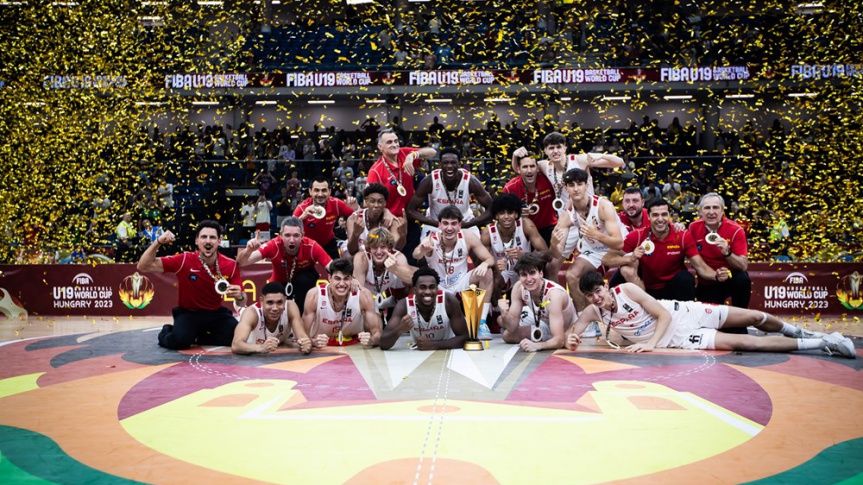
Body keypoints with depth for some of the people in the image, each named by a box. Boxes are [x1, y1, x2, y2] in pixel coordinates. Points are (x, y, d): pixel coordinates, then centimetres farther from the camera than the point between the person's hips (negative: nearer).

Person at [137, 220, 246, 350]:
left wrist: (239, 296, -29)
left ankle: (198, 337, 5)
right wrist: (158, 242, -30)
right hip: (188, 312, -2)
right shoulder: (184, 260, -15)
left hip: (216, 313, 3)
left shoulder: (230, 265, -11)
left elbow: (242, 303, -4)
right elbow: (143, 267, -16)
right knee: (179, 341, -31)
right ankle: (166, 333, 8)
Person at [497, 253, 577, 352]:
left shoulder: (553, 294, -40)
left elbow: (559, 340, -44)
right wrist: (504, 314, -39)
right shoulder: (518, 287, -21)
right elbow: (513, 326, -17)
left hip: (565, 333, -6)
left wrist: (536, 345, -63)